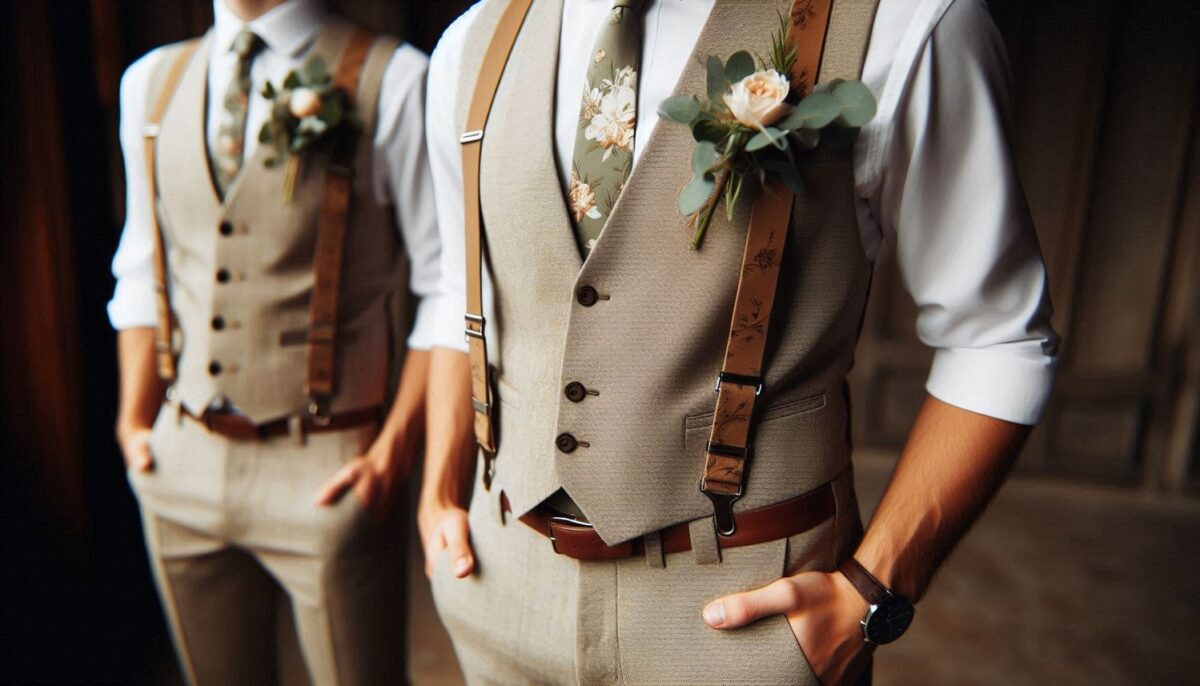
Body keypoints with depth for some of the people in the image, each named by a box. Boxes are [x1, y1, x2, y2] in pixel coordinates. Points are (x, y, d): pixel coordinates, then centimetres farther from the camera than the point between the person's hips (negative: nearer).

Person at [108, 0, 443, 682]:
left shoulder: (393, 81, -9)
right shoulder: (151, 80, 9)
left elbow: (447, 290, -11)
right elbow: (141, 271, 15)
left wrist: (392, 454, -13)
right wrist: (134, 419, 9)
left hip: (325, 475, -5)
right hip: (181, 467, 5)